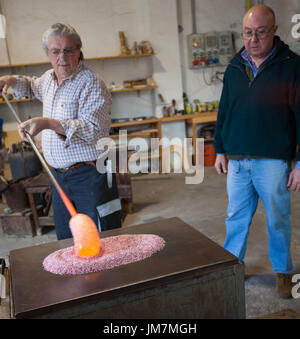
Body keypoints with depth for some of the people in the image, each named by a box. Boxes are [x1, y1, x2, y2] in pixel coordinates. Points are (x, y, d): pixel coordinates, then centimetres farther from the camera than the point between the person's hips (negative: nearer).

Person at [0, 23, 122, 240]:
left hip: (90, 175, -8)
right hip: (59, 175, 8)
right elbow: (33, 86, 37)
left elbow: (93, 129, -25)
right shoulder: (49, 78, 12)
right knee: (66, 243, 15)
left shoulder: (92, 84, -13)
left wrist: (49, 123, -33)